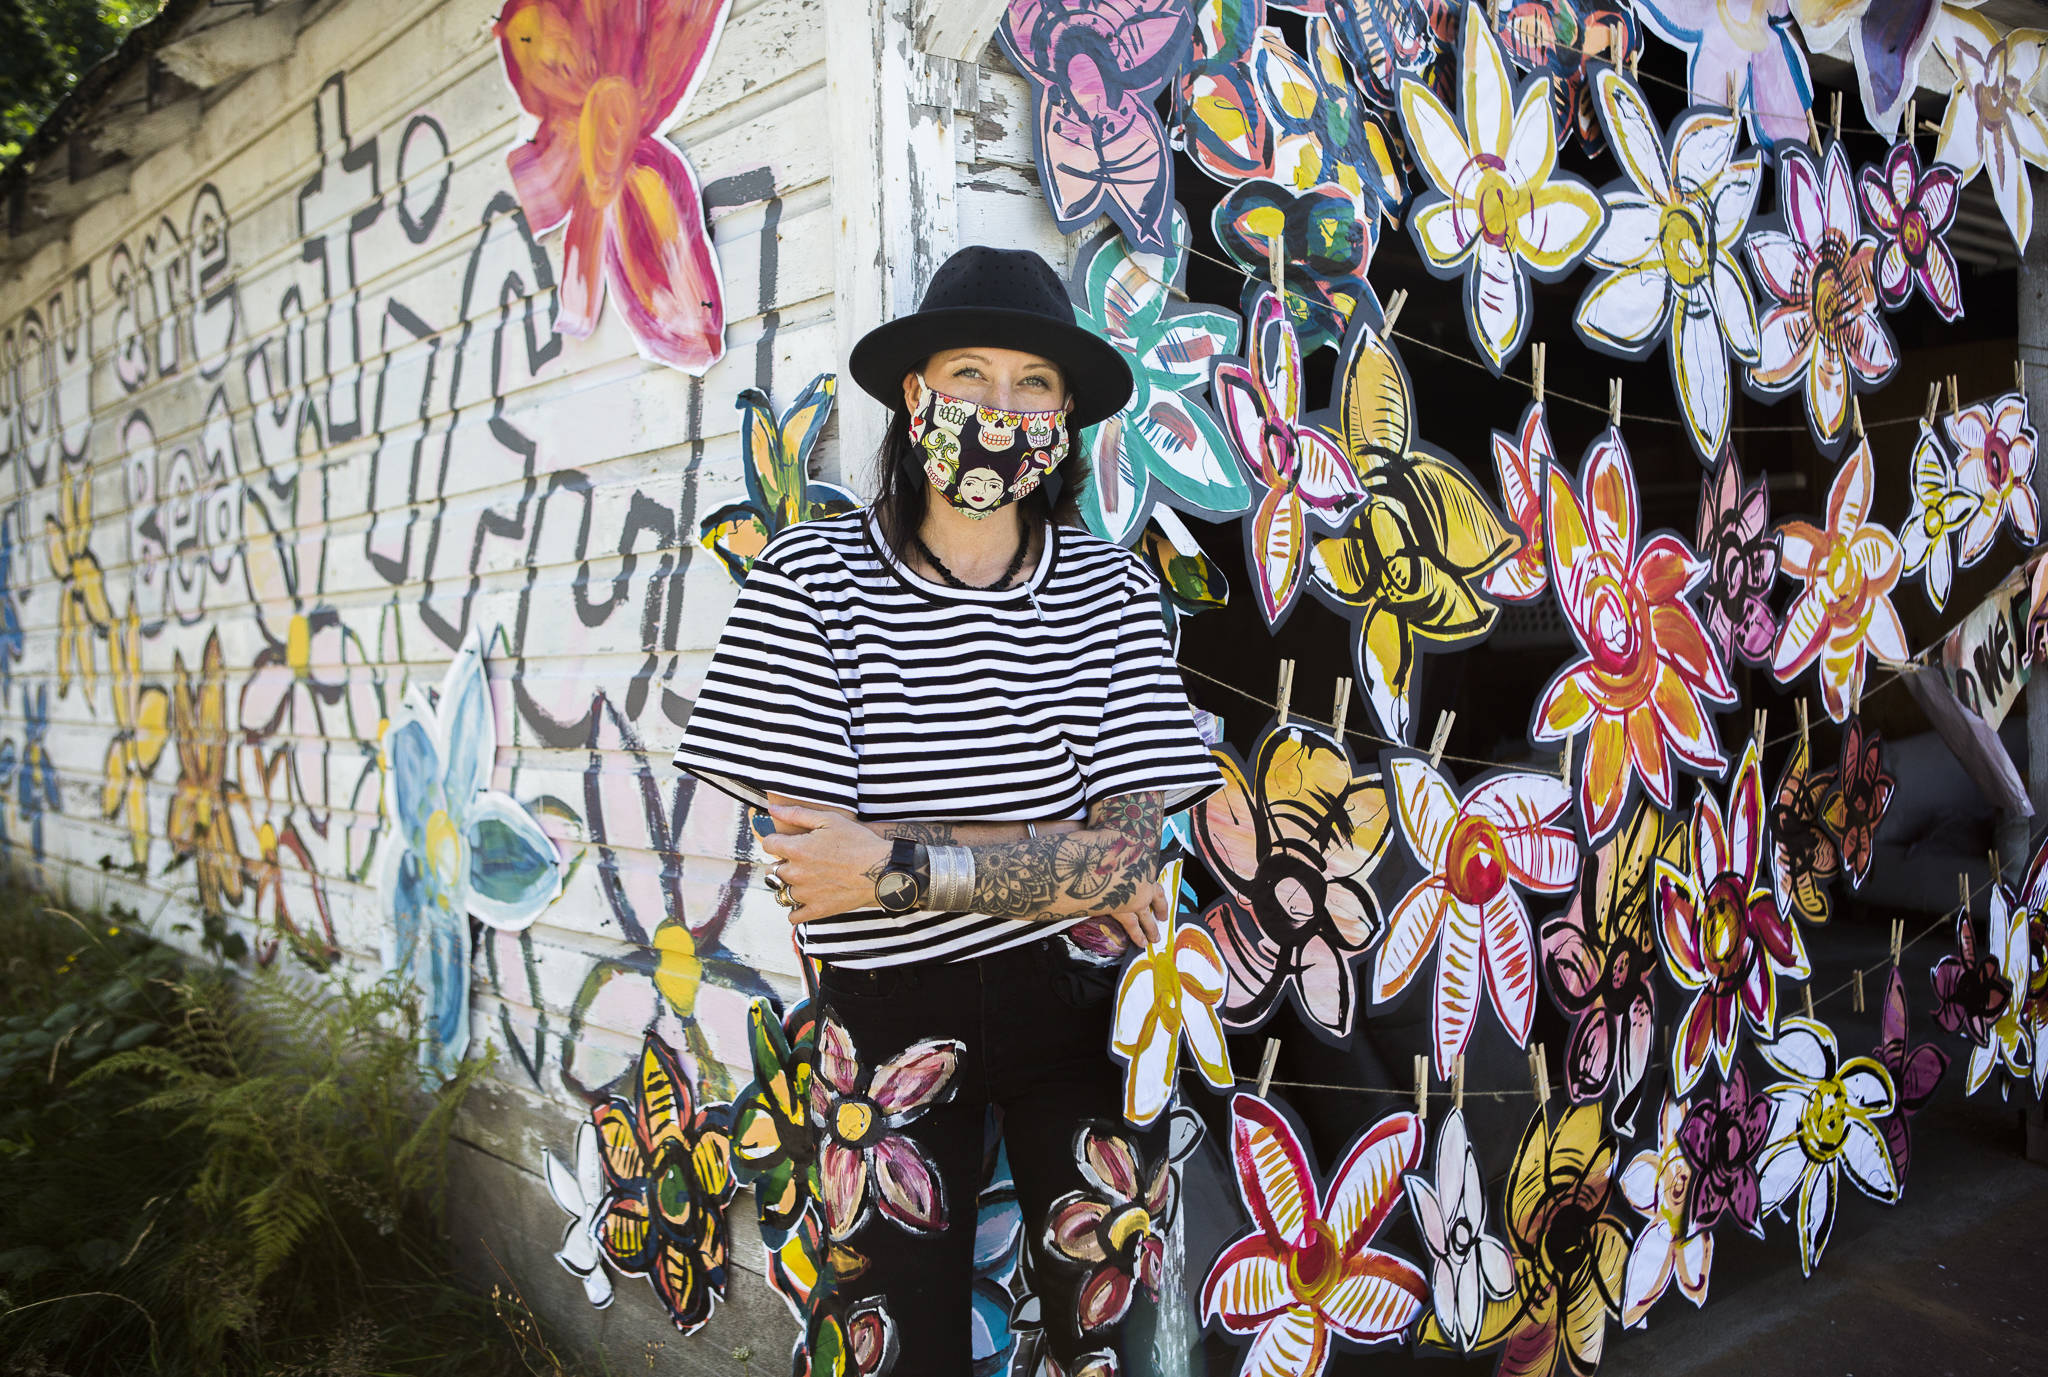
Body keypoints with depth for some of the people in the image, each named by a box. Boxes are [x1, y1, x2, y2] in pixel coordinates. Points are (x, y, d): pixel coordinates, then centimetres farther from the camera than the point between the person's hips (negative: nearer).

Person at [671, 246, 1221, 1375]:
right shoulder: (812, 575, -10)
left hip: (1075, 1004, 2)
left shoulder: (1109, 590, -4)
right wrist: (1075, 876, -14)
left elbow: (1129, 845, -12)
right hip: (890, 1016, -1)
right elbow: (803, 860, -17)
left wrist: (891, 864, -20)